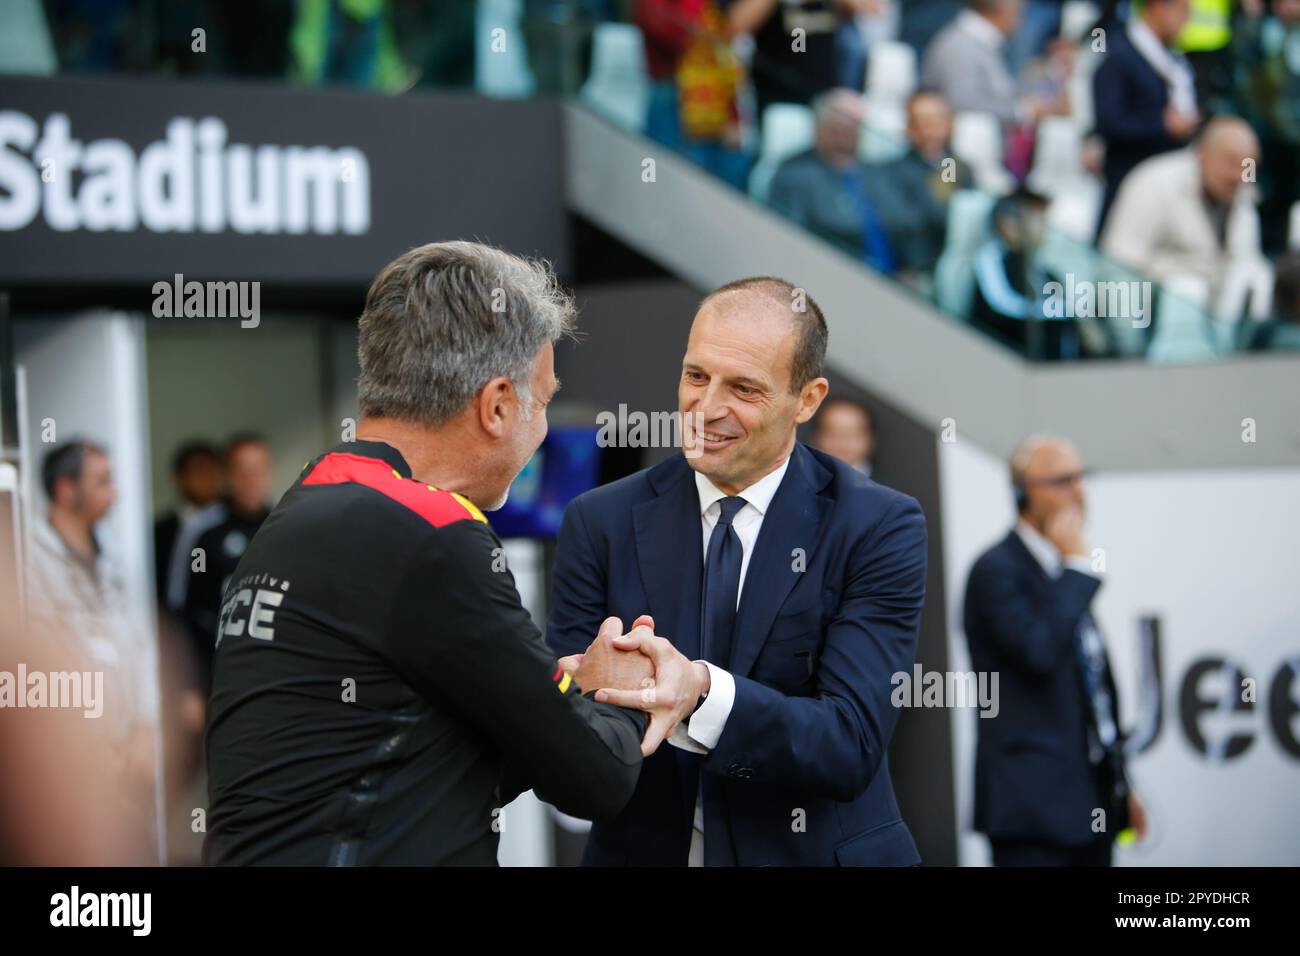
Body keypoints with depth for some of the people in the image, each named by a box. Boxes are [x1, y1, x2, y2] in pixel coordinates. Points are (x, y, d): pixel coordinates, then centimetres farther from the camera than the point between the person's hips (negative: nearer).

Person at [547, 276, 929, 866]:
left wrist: (701, 691, -38)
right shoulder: (601, 523, -6)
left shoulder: (879, 529, -12)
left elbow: (852, 749, -22)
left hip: (818, 852, -1)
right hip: (643, 852, 1)